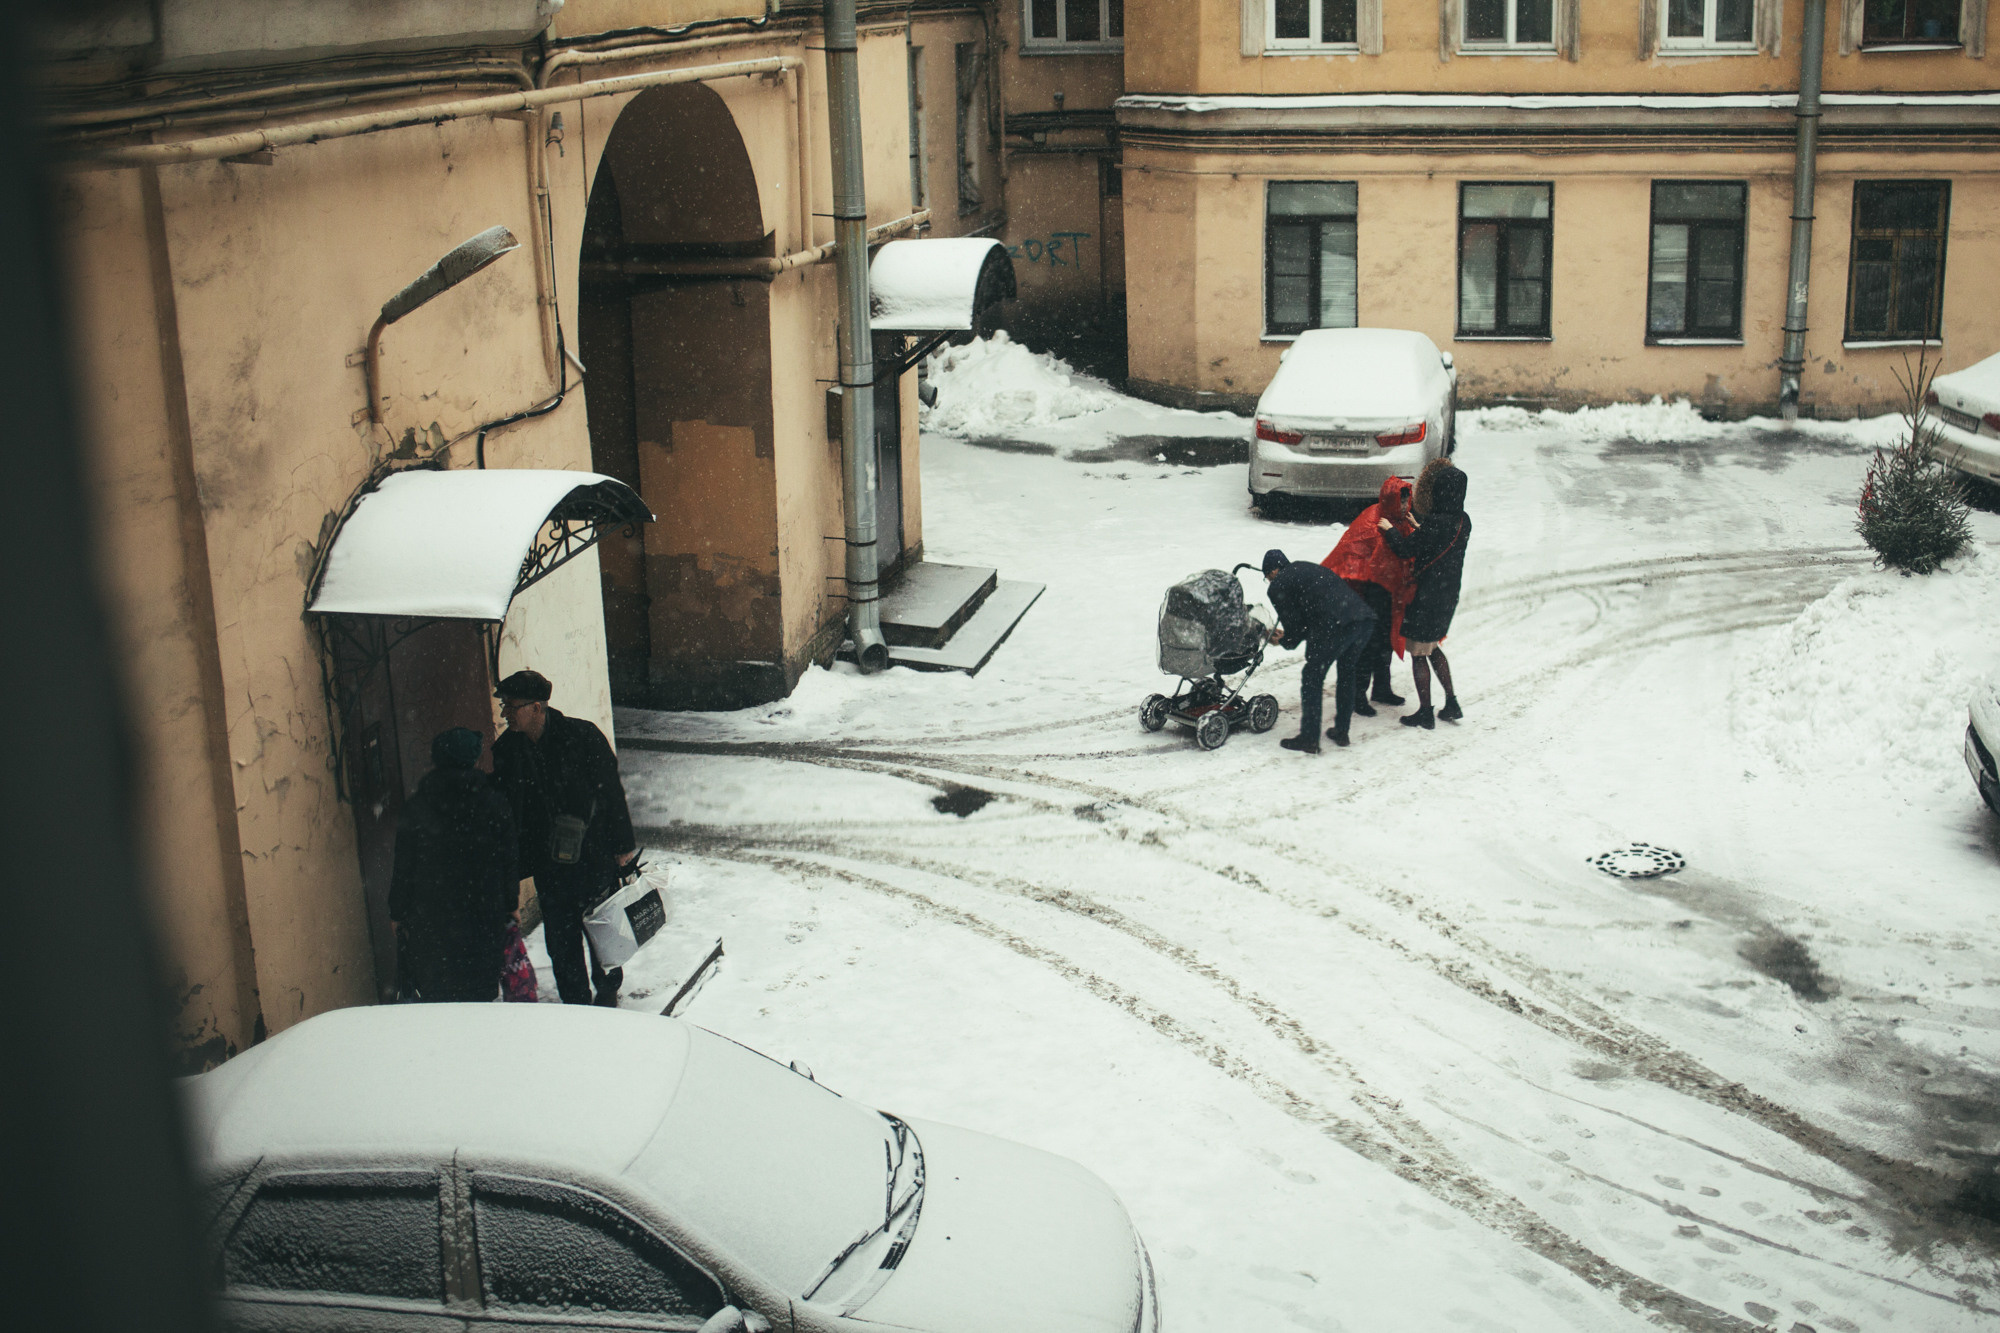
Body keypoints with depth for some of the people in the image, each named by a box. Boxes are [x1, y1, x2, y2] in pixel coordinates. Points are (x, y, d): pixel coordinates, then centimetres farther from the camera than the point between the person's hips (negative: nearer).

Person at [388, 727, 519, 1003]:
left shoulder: (414, 808, -5)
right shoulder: (494, 804, -5)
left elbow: (403, 868, -1)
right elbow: (509, 859, 0)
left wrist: (398, 913, 8)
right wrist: (511, 904, 12)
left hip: (427, 917, 0)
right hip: (482, 915, 0)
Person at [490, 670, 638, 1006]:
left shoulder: (582, 736, -16)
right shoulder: (505, 749, -5)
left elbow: (612, 791, -8)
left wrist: (622, 845, -6)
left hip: (594, 855, -3)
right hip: (547, 862, 3)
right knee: (560, 939, 8)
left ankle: (607, 988, 37)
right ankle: (575, 1004, 24)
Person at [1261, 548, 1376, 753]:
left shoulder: (1279, 586, 8)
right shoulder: (1307, 568, 32)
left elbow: (1294, 626, 8)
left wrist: (1284, 642, 27)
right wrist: (1289, 636, 38)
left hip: (1335, 626, -8)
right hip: (1364, 619, 8)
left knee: (1312, 680, 7)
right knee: (1347, 675, 25)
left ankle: (1309, 739, 10)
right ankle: (1341, 732, 32)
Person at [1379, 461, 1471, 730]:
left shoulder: (1435, 522, -23)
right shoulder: (1464, 521, 0)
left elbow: (1406, 549, -17)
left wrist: (1389, 530, 0)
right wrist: (1418, 528, 22)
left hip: (1427, 597, -8)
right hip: (1448, 595, 8)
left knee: (1419, 653, 4)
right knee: (1433, 647, 24)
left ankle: (1425, 713, 9)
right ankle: (1452, 704, 23)